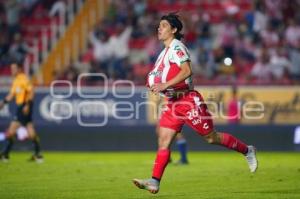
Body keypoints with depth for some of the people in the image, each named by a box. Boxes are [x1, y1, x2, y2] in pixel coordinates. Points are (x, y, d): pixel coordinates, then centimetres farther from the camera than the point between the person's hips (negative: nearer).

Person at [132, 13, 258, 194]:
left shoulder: (176, 47, -12)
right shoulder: (165, 51, 17)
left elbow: (187, 71, -25)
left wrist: (165, 85, -29)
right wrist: (155, 83, 10)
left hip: (189, 101, -9)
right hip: (173, 103, 9)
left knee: (211, 137, 0)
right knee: (163, 141, -5)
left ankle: (247, 150, 18)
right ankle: (155, 182, -11)